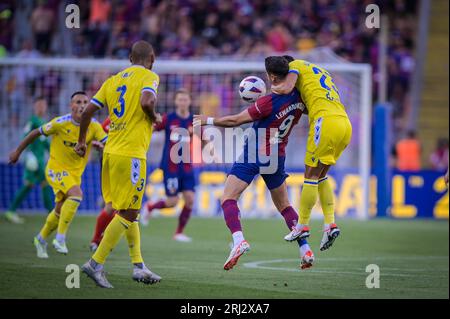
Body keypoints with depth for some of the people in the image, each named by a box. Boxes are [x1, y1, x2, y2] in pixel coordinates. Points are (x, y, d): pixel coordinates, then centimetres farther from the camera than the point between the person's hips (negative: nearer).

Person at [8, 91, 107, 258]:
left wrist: (99, 144, -36)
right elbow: (36, 133, -5)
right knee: (76, 194, -31)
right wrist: (18, 152, 4)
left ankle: (41, 239, 40)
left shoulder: (94, 127, -8)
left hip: (75, 173, 5)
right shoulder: (61, 123, -17)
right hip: (56, 168, -5)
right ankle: (60, 238, -27)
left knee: (60, 211, 13)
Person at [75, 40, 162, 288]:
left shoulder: (113, 80, 14)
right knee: (128, 214, -4)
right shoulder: (149, 77, -3)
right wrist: (155, 118, -2)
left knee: (128, 212, 15)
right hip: (131, 154, -7)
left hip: (111, 152, 7)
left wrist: (82, 142, 20)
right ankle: (96, 263, -9)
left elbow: (88, 111, 9)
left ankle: (138, 266, 16)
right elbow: (147, 102, -23)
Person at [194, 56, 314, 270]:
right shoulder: (298, 98, -4)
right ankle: (305, 249, 11)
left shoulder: (270, 102, -22)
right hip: (277, 158, 6)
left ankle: (239, 240, -28)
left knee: (228, 198, -5)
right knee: (283, 205, 20)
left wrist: (207, 120, -2)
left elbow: (235, 120, -16)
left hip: (253, 156, -6)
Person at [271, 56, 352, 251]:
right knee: (321, 177, 16)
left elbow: (285, 88, -8)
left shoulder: (295, 65, 9)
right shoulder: (321, 72, 32)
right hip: (346, 124, 8)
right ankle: (330, 224, 7)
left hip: (327, 121, -8)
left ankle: (303, 226, 6)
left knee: (311, 176, 1)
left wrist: (272, 88, 11)